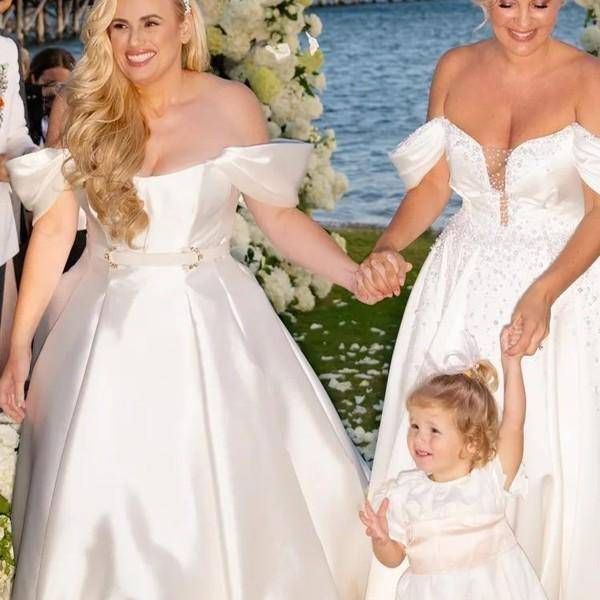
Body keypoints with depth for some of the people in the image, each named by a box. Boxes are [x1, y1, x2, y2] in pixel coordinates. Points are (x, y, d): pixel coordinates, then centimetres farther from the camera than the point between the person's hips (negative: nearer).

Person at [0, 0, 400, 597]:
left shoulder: (230, 106, -5)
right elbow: (54, 229, 1)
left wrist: (355, 275, -16)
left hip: (210, 324, -1)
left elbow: (278, 216, -1)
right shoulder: (80, 109, -2)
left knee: (232, 493, 2)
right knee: (99, 501, 5)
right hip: (111, 328, 1)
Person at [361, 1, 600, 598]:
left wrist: (543, 295, -28)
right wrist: (388, 246, -12)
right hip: (463, 285, 3)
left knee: (552, 451, 2)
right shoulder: (455, 69, 1)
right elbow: (434, 184, 6)